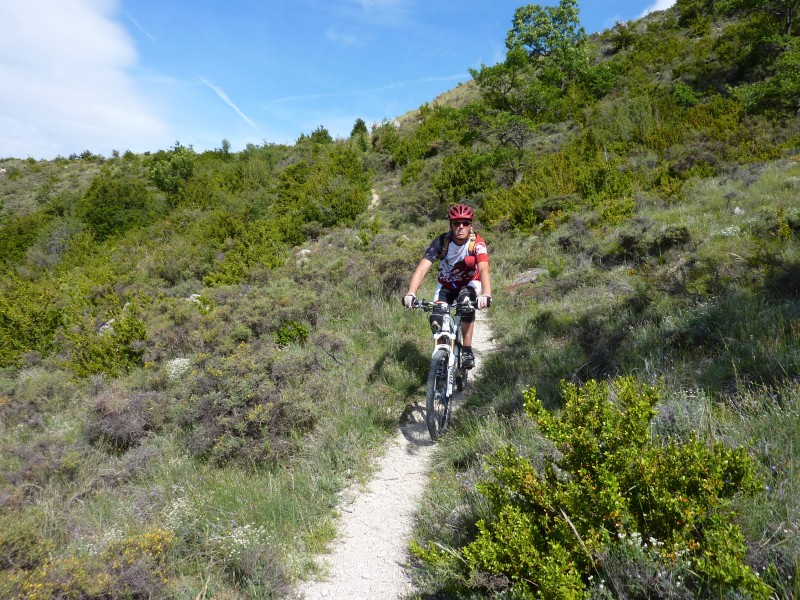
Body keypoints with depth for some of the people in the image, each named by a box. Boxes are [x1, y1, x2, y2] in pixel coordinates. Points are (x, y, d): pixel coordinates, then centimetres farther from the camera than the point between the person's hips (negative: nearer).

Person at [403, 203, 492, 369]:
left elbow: (484, 270, -41)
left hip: (469, 283, -1)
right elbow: (422, 268, -34)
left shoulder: (477, 243, -27)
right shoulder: (441, 242, -25)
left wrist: (486, 295, -60)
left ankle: (467, 350, -21)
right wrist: (411, 294, -50)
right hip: (446, 284, 2)